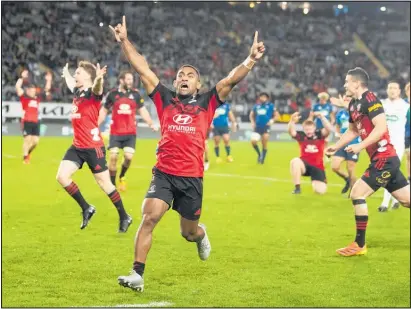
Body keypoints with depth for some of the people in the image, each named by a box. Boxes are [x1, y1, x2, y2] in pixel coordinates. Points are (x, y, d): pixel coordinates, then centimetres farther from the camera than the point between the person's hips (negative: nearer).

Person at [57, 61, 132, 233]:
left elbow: (97, 89, -39)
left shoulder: (92, 94, -13)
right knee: (62, 176, -5)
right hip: (77, 146, 8)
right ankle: (86, 208, 9)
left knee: (104, 183, 1)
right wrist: (66, 73, 56)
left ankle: (124, 217, 16)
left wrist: (99, 79, -61)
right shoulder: (77, 92, 11)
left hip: (93, 147, -8)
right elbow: (70, 82, 37)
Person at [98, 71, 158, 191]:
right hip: (115, 132, -1)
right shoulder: (112, 94, -1)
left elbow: (142, 110, 10)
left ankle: (122, 177, 20)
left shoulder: (135, 94, 3)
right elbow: (104, 111, 10)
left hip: (131, 133, 1)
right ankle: (112, 184, 7)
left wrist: (151, 124, -1)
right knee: (113, 157, -6)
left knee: (128, 156, -9)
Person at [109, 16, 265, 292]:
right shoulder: (165, 98, 9)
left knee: (189, 233, 14)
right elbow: (143, 70, 7)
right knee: (149, 218, -19)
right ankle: (137, 275, -14)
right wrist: (125, 42, 2)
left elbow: (231, 80, -3)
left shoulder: (207, 102, 8)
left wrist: (251, 60, -15)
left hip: (192, 178, 0)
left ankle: (201, 235, 53)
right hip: (164, 173, 0)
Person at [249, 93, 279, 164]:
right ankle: (259, 154, 15)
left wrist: (272, 120, -12)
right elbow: (251, 115, 22)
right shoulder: (256, 106, 9)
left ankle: (262, 158, 11)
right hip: (257, 127, 3)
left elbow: (277, 115, 4)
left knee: (264, 144, -5)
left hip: (266, 127, -3)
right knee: (253, 141, -11)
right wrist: (252, 122, 7)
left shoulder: (270, 106, 0)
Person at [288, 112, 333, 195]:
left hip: (318, 167, 0)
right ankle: (297, 188, -20)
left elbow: (329, 129, -23)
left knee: (321, 190, -15)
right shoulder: (301, 136, -5)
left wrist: (322, 117, -36)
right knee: (295, 161, -35)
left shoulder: (319, 134, -5)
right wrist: (292, 121, -44)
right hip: (305, 165, 0)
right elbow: (291, 131, -23)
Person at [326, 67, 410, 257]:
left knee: (357, 194, -9)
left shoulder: (370, 100, -14)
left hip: (384, 158, -9)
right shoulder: (353, 104, 13)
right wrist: (336, 147, 19)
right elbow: (353, 130, 28)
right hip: (384, 158, 9)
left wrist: (361, 146, -25)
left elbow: (381, 127, -24)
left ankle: (359, 245, -1)